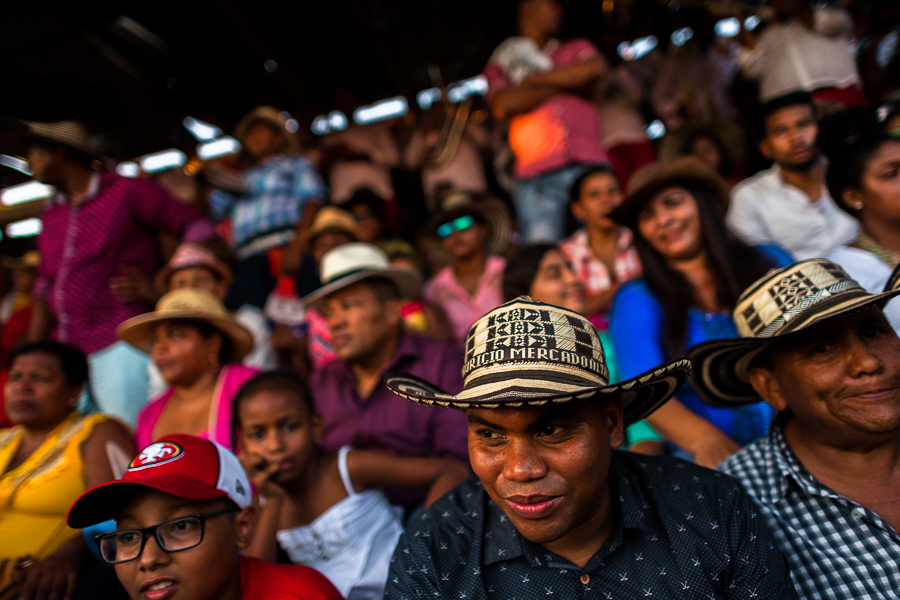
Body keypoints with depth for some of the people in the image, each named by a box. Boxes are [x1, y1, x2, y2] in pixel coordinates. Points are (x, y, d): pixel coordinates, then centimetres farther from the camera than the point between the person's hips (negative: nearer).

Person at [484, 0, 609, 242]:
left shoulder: (577, 49, 26)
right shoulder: (500, 64, 21)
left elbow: (595, 68, 2)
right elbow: (502, 106, -1)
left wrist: (533, 80, 7)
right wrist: (563, 83, 7)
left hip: (590, 166, 2)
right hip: (537, 177, -2)